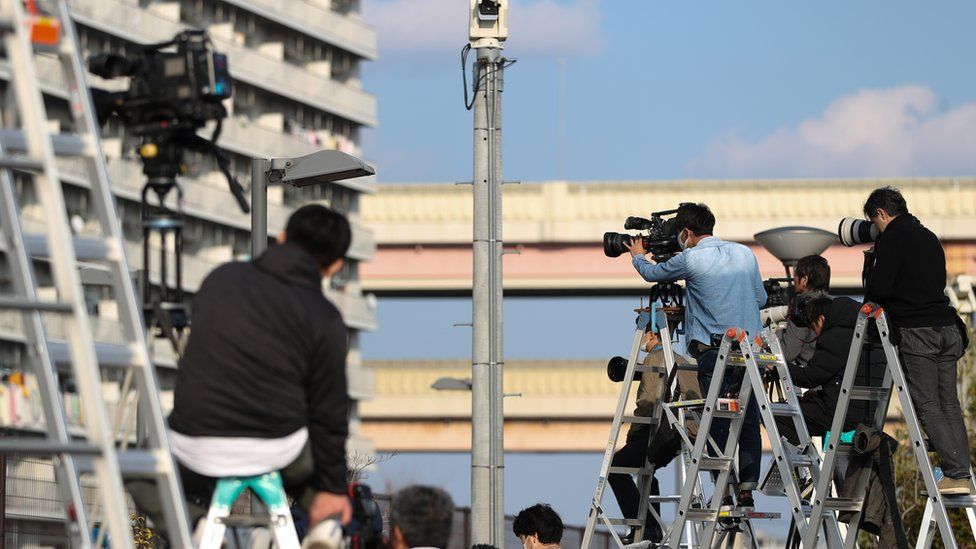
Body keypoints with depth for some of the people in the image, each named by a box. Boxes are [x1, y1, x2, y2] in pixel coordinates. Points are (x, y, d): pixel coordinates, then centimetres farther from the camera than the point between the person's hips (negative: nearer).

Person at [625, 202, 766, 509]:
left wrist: (637, 256, 32)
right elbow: (761, 298, 19)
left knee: (717, 423, -1)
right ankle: (747, 492, 3)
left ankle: (724, 492, -4)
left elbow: (651, 274, 11)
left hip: (712, 349, -5)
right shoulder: (745, 254, 10)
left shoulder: (691, 259, -6)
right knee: (749, 420, 5)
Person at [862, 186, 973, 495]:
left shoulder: (891, 239, -5)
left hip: (917, 331, -7)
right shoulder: (929, 238, 20)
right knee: (949, 404, 7)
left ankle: (956, 474, -14)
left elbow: (880, 288, -13)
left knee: (927, 405, -5)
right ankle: (963, 475, 1)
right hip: (947, 328, 7)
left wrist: (870, 284, 11)